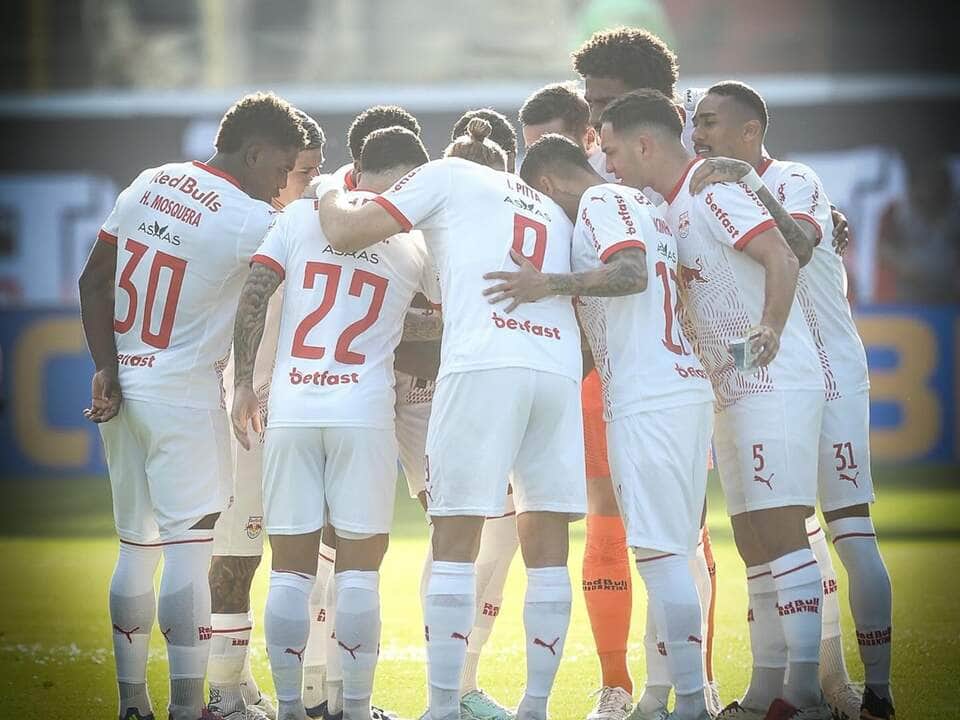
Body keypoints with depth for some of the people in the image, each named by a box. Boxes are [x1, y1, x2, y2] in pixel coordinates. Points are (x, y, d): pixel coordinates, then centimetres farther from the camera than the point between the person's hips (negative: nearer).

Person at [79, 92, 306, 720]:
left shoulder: (149, 184, 6)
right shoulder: (251, 221, -15)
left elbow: (94, 281, 7)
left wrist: (108, 367, 2)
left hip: (121, 386, 8)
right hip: (183, 392, -7)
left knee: (137, 546, 13)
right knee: (189, 551, -8)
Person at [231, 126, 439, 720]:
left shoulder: (302, 215, 7)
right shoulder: (415, 242, 6)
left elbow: (253, 298, 1)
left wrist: (244, 382, 5)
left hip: (292, 410, 2)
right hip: (364, 412, -2)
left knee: (292, 570, 6)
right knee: (359, 570, 4)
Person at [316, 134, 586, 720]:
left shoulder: (448, 176, 14)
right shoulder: (554, 212, 31)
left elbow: (345, 233, 9)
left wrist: (327, 195, 30)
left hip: (483, 363, -5)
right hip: (560, 369, 5)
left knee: (455, 544, -1)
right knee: (547, 549, 9)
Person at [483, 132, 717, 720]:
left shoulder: (601, 203, -6)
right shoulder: (642, 205, 23)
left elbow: (632, 273, -22)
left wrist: (550, 285, -28)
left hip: (648, 401, -10)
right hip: (688, 389, 10)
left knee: (661, 551, -9)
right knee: (672, 551, 11)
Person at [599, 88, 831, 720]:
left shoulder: (712, 190, -12)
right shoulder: (675, 206, 16)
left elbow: (783, 258, -23)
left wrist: (770, 330, -32)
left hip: (775, 383, -10)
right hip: (735, 392, 10)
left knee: (779, 530, -13)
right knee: (754, 544, 8)